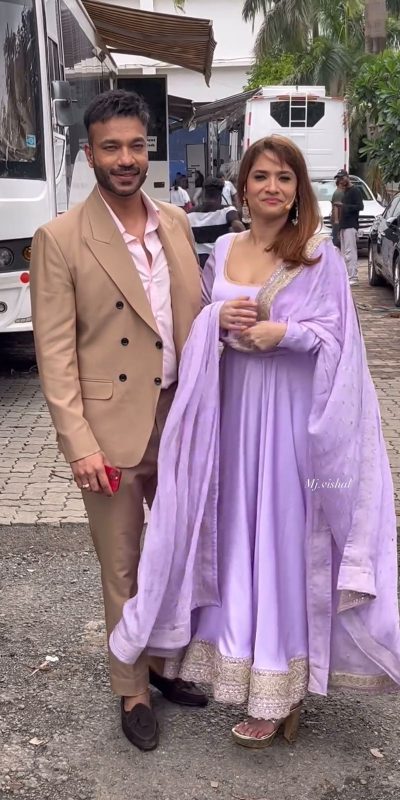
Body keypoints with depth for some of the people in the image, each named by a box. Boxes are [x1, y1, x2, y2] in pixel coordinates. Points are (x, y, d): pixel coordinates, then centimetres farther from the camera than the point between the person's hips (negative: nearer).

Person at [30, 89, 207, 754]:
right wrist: (78, 443, -16)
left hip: (181, 418, 5)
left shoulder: (176, 223, 7)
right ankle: (133, 692, 30)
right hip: (113, 430, -5)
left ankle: (166, 660, 42)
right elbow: (55, 351, -11)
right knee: (123, 570, 10)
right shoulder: (60, 239, -8)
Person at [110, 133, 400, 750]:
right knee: (237, 536, 11)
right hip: (233, 406, 5)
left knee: (286, 540, 2)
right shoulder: (223, 250, 9)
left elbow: (337, 340, -5)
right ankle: (243, 663, 29)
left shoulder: (320, 256, -4)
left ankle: (278, 692, 15)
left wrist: (284, 333, -20)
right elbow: (199, 325, 15)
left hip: (294, 413, -4)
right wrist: (219, 320, -7)